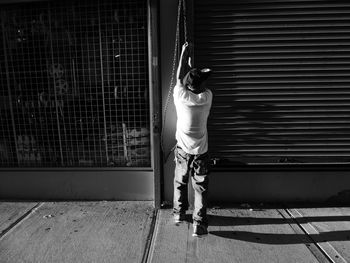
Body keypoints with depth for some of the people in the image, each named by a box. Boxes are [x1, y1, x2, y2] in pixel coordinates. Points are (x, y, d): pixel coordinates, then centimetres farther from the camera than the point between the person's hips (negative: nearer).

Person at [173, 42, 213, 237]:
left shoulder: (180, 96, -13)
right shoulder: (207, 97, -11)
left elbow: (179, 77, 4)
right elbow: (202, 85, 12)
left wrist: (184, 53, 14)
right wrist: (198, 71, 21)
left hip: (182, 150, 1)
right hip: (201, 152, 0)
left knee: (180, 183, 19)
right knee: (201, 188, 8)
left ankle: (179, 213, 36)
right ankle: (199, 224, 11)